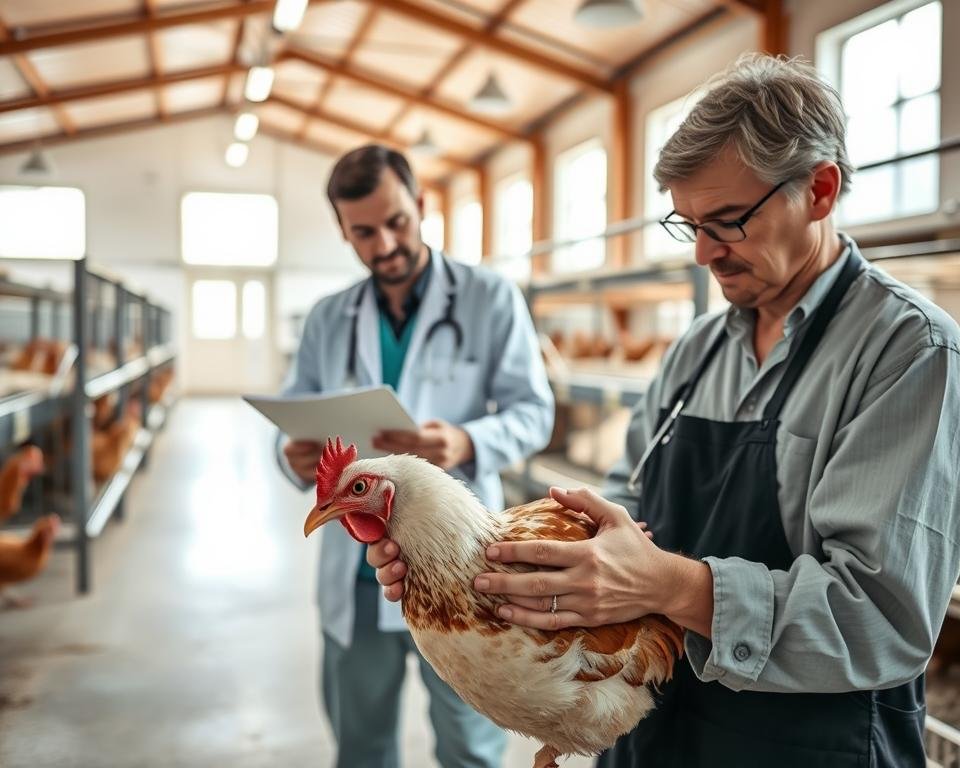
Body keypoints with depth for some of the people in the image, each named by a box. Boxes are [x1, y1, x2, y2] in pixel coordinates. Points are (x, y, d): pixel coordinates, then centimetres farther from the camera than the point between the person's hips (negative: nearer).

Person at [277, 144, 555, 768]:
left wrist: (467, 444, -28)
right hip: (355, 572, 4)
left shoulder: (492, 299, -3)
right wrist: (296, 455, -18)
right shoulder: (328, 318, 8)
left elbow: (534, 411, -7)